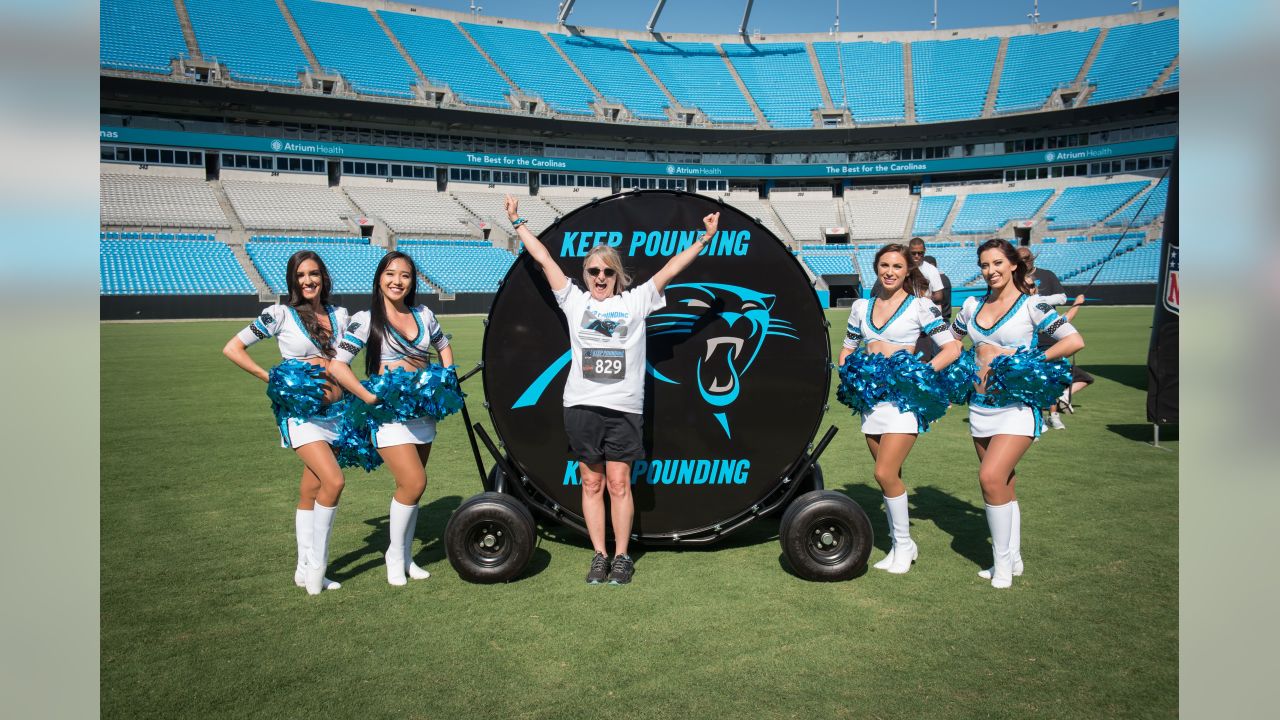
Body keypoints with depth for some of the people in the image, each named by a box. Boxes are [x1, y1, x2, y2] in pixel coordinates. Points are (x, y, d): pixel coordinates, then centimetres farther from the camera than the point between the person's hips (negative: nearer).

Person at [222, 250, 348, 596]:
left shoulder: (339, 315, 8)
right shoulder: (280, 315, -5)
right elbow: (232, 349, -4)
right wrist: (271, 378, -9)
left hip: (333, 411, 5)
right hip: (300, 411, -5)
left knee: (311, 492, 9)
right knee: (334, 481, -19)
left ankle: (304, 571, 18)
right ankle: (316, 565, -4)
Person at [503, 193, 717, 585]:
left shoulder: (635, 301, 9)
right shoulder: (575, 300, 11)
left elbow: (671, 269, 8)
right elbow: (543, 257, 15)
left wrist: (704, 240, 6)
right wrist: (517, 222, 20)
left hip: (623, 407, -1)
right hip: (581, 405, 2)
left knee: (618, 483, 0)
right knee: (592, 484, 7)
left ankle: (622, 557, 11)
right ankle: (599, 556, 16)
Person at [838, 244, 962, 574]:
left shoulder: (920, 306, -3)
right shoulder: (861, 307, 11)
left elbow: (952, 348, -8)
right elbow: (847, 348, 22)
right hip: (872, 396, 5)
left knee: (885, 473, -14)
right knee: (889, 476, 10)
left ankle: (904, 543, 4)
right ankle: (899, 546, 21)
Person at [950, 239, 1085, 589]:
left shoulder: (1031, 305, -6)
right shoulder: (972, 306, 9)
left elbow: (1075, 341, -13)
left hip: (1017, 405, -6)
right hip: (981, 405, 6)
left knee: (990, 476, -19)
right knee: (1004, 485, 13)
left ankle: (1003, 561, -4)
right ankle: (1013, 559, 24)